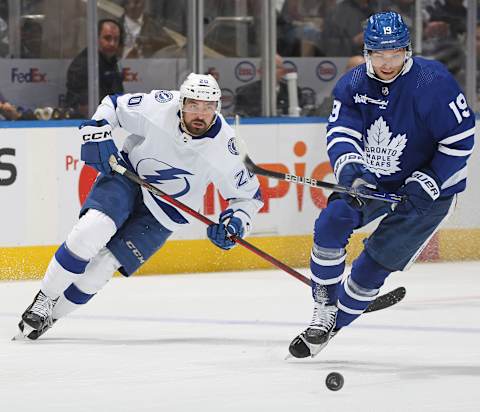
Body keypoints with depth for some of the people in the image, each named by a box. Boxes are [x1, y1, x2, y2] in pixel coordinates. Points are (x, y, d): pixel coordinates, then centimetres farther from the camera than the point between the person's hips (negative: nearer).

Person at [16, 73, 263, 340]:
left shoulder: (223, 148, -21)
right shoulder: (157, 107, -21)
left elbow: (249, 195, -7)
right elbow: (112, 105, -1)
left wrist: (236, 223, -25)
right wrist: (96, 134, -15)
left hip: (165, 212, 0)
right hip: (128, 175, 1)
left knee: (100, 268, -12)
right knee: (91, 231, -26)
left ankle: (51, 315, 9)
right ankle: (45, 298, -7)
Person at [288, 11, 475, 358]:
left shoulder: (433, 83, -23)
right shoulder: (353, 85, -8)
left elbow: (460, 138, -18)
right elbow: (341, 132, -15)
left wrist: (426, 183, -21)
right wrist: (349, 166, -37)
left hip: (430, 188, -5)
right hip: (372, 181, 5)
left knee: (374, 264, -9)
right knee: (332, 221, -18)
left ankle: (332, 327, 9)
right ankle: (324, 312, -4)